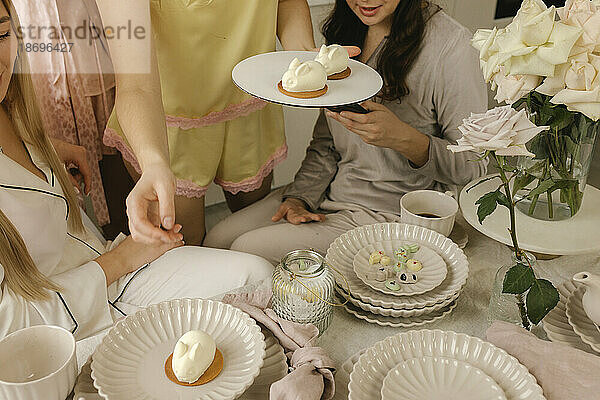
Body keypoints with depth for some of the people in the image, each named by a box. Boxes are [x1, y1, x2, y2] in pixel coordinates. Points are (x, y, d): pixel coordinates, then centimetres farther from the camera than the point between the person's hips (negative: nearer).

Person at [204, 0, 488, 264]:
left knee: (249, 251, -14)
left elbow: (473, 166, -14)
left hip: (389, 210, -7)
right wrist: (299, 196, -5)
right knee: (217, 240, 0)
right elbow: (326, 142, 10)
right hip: (331, 191, 7)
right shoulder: (346, 30, 4)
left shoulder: (450, 44, -18)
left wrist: (404, 139, -31)